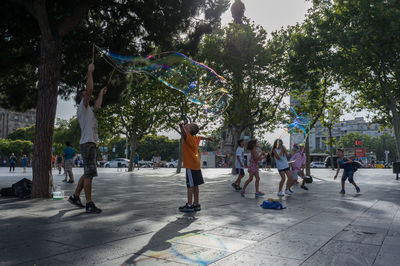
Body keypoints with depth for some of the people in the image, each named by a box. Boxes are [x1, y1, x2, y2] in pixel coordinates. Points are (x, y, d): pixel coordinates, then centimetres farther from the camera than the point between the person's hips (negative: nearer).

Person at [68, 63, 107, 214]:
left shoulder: (89, 109, 22)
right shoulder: (82, 107, -3)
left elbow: (97, 105, 41)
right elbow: (89, 90, -13)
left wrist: (101, 93, 50)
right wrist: (90, 72, -8)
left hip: (91, 144, 10)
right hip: (87, 143, -10)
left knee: (88, 173, 15)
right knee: (89, 174, -10)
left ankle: (75, 196, 25)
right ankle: (89, 204, -8)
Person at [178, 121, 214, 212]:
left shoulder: (188, 136, -13)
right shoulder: (195, 137, 12)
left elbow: (184, 132, -37)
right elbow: (201, 137, 34)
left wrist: (181, 125, -59)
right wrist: (207, 138, 56)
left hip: (190, 165, -9)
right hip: (196, 164, 9)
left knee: (190, 185, -5)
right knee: (195, 185, 13)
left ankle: (189, 205, -1)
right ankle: (196, 204, 20)